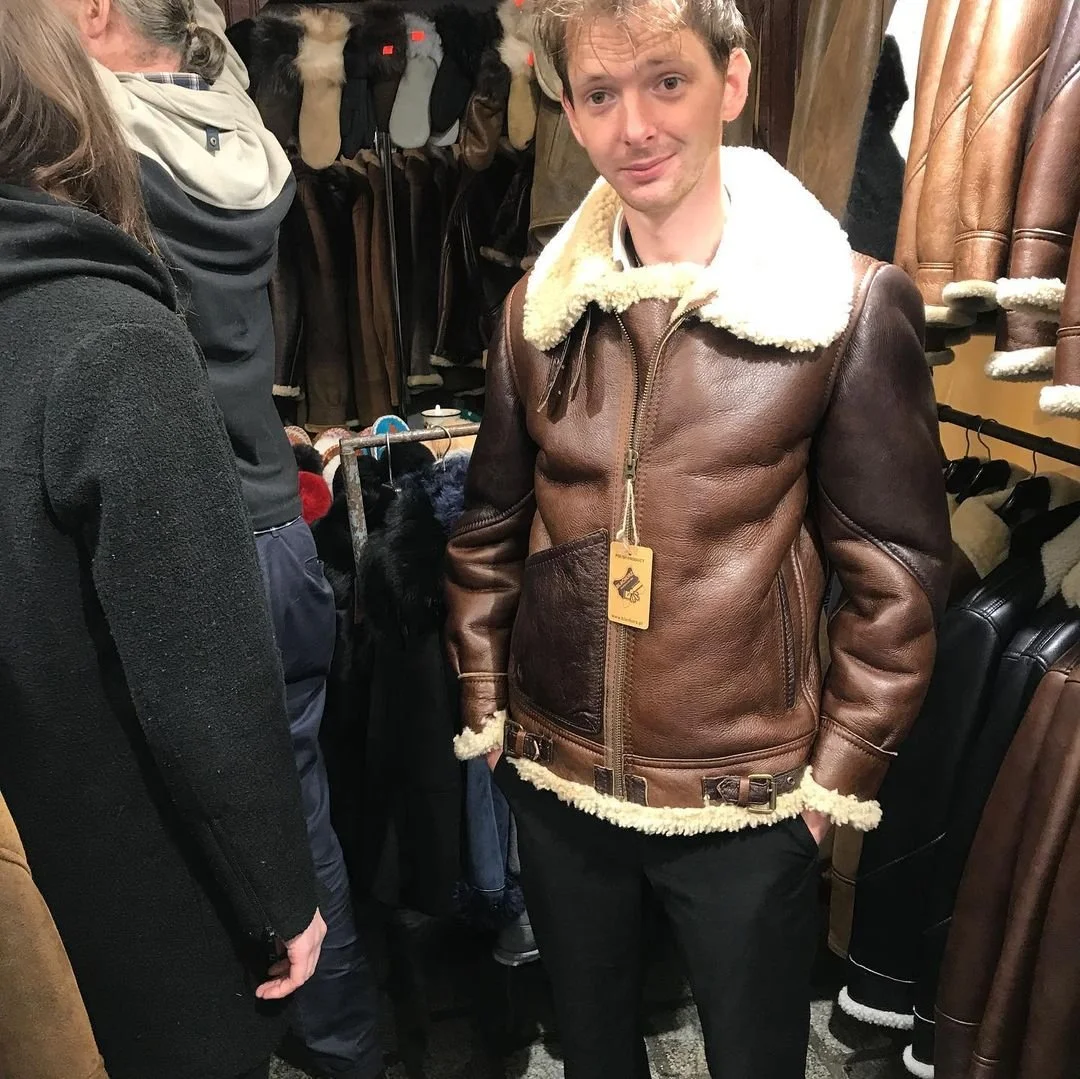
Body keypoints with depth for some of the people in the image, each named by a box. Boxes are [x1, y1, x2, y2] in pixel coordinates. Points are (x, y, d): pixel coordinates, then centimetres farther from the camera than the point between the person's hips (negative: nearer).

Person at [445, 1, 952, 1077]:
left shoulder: (852, 306, -12)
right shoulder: (537, 307, -2)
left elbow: (895, 573, -8)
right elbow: (490, 530, 5)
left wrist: (840, 772, -7)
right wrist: (485, 707, 6)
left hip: (746, 798, -2)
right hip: (553, 776, 3)